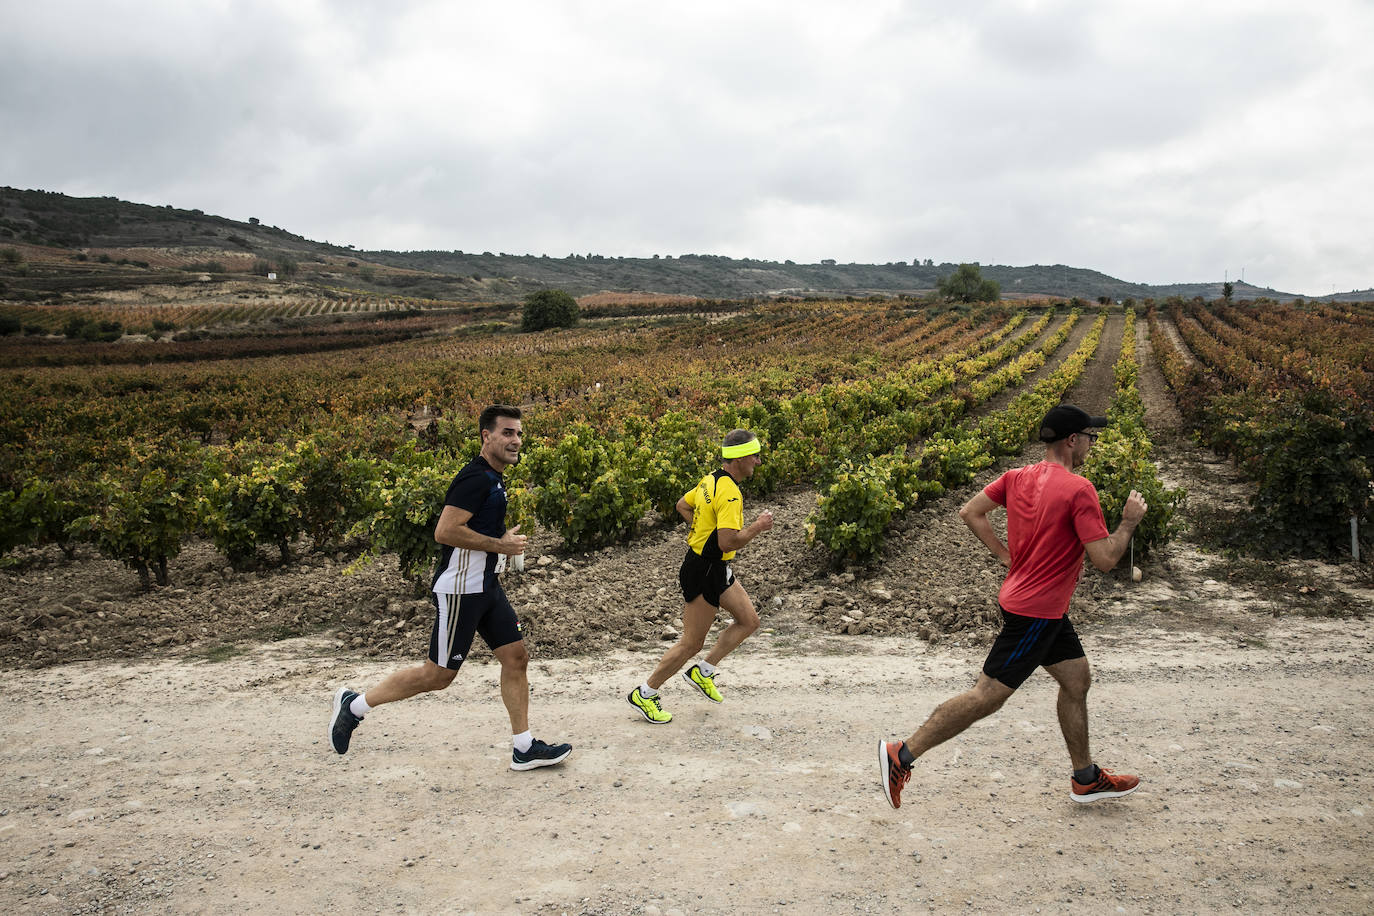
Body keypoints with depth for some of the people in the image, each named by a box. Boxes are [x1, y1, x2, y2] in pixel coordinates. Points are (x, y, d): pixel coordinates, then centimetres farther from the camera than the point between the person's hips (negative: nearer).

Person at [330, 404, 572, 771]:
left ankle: (524, 748, 13)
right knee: (439, 674, 0)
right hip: (460, 590, -10)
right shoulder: (476, 478, -19)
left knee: (516, 656, 6)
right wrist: (500, 545, -19)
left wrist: (503, 539, 14)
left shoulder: (491, 479, 13)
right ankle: (355, 705, 17)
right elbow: (445, 531, -26)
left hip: (485, 588, 10)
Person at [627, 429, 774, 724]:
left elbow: (683, 505, 19)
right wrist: (758, 527, -17)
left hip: (716, 569, 10)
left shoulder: (710, 480, 5)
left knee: (749, 620, 15)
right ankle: (644, 694, 15)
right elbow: (728, 542, -31)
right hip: (705, 573, -10)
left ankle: (702, 672, 25)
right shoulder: (730, 494, -26)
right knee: (691, 643, 1)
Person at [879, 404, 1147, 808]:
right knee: (987, 696, -5)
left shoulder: (1017, 477, 3)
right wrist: (1129, 521, -3)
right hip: (1037, 611, -9)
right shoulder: (1079, 489, -20)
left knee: (1077, 679, 19)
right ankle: (903, 754, -1)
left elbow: (970, 512, 8)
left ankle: (1086, 779, 31)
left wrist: (1006, 554, 12)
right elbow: (1104, 559, -19)